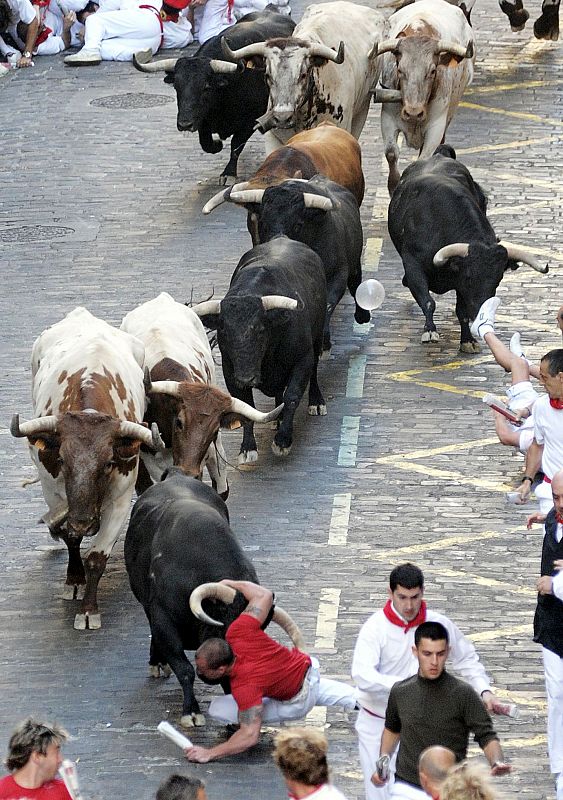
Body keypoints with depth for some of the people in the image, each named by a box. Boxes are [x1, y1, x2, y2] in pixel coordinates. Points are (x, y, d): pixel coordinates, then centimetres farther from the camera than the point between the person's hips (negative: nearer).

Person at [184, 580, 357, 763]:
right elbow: (265, 595, -17)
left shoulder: (243, 684, -40)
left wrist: (210, 753, -41)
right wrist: (230, 583, -4)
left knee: (219, 709, -12)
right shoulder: (236, 633, -28)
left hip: (298, 703, -7)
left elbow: (250, 736, -41)